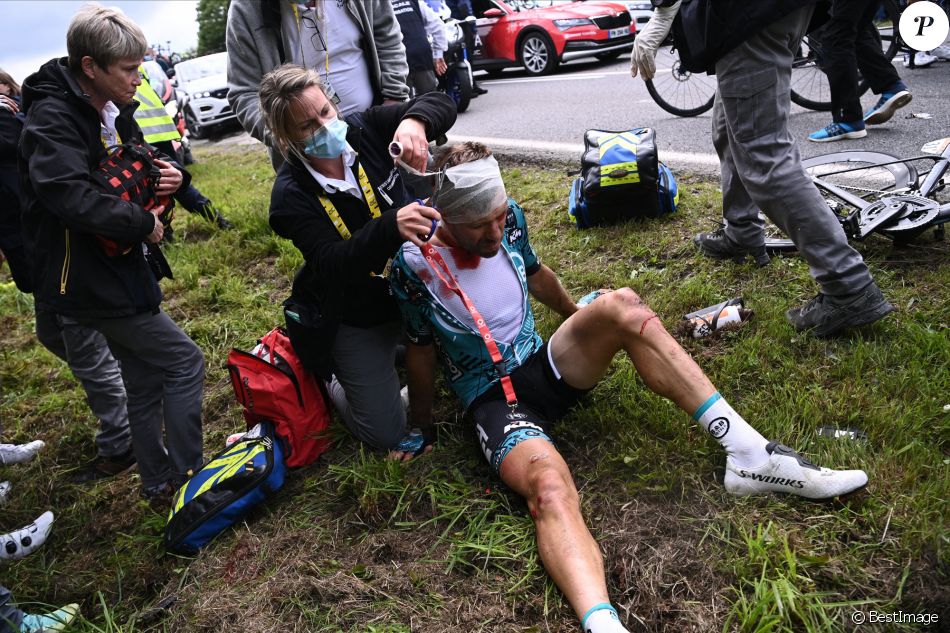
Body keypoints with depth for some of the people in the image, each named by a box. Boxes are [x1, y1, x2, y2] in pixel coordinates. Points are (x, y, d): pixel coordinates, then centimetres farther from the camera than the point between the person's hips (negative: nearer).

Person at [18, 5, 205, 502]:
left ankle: (158, 483, 32)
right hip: (87, 279, -9)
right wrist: (143, 223, -25)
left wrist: (165, 178, -2)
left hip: (118, 271, 9)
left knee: (145, 379, 16)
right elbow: (70, 195, -36)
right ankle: (187, 478, 6)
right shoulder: (53, 118, -19)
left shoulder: (114, 114, 9)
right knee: (185, 362, -6)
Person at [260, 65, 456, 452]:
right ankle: (332, 379, 26)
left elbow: (441, 104, -12)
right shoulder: (291, 194, -19)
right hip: (357, 318, -4)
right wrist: (391, 227, -49)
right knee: (387, 434, -3)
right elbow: (334, 266, -31)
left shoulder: (364, 130, -10)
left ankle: (401, 346, 26)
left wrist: (412, 121, -37)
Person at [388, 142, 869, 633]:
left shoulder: (507, 217, -2)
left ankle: (750, 455, -26)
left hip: (543, 367, 5)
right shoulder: (416, 264, -16)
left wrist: (584, 319, 35)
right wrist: (422, 428, 9)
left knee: (621, 305, -23)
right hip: (493, 402, -5)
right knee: (551, 488, -36)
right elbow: (422, 350, -2)